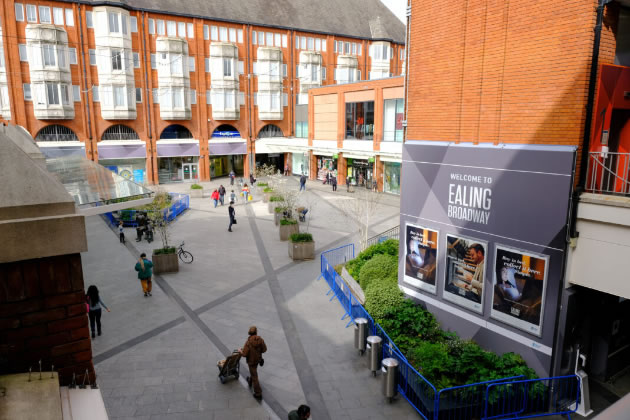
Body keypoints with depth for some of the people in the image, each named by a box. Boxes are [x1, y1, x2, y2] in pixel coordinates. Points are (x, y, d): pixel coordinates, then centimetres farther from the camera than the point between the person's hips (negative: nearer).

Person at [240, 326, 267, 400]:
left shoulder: (248, 342, -28)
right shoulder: (260, 339, -17)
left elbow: (244, 354, -25)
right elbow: (264, 349, -10)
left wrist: (240, 350, -4)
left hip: (251, 360, -5)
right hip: (258, 358, 5)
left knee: (254, 376, 6)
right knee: (253, 371, 33)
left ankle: (258, 394, 13)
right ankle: (250, 381, 59)